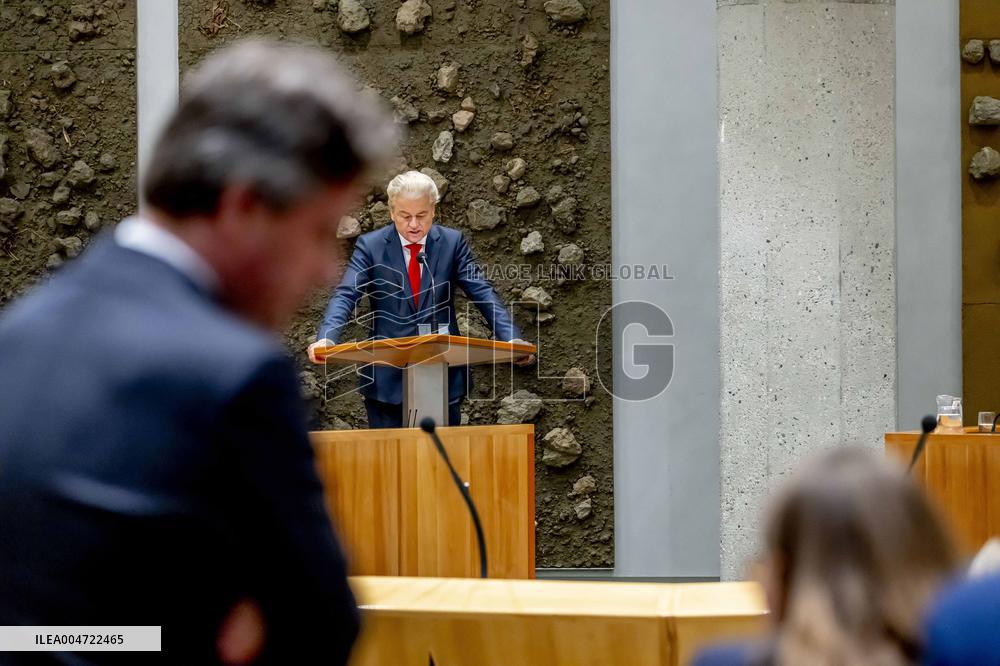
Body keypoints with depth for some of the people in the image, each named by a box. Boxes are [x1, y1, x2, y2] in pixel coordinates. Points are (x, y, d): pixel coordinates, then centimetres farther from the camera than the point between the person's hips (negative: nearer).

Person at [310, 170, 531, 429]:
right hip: (387, 378, -1)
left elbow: (482, 293, -3)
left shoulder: (453, 242, 2)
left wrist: (511, 339, -19)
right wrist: (326, 338, -29)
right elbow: (346, 295, -10)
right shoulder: (370, 246, -1)